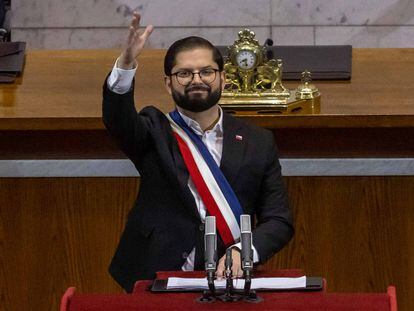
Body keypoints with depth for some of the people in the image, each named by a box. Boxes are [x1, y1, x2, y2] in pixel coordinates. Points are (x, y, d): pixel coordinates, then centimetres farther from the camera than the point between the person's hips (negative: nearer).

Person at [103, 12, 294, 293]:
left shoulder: (258, 142, 10)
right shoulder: (155, 131, 8)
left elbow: (279, 221, 8)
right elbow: (117, 119, -14)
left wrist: (242, 251, -12)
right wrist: (126, 65, -32)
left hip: (228, 278, 2)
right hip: (158, 280, -2)